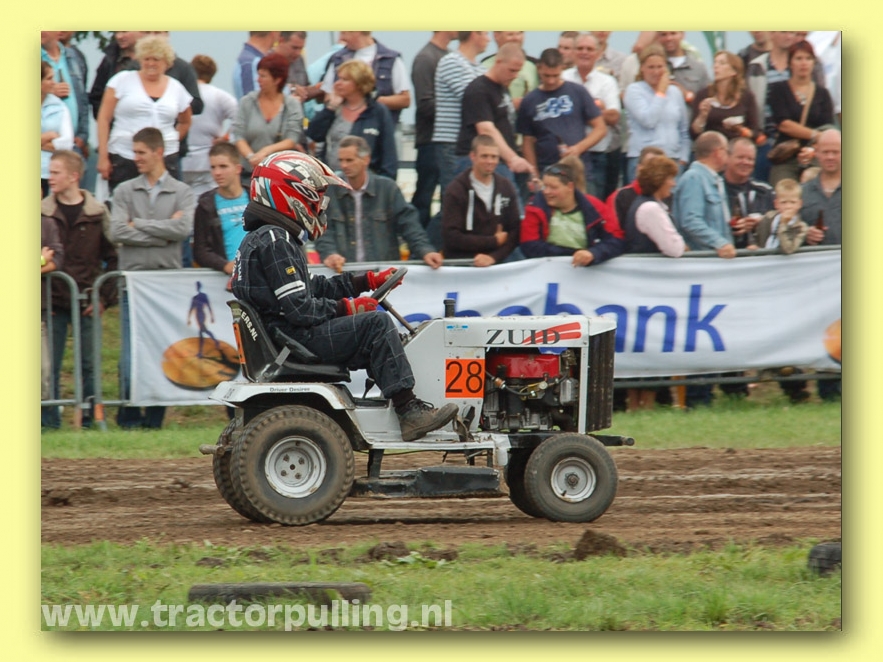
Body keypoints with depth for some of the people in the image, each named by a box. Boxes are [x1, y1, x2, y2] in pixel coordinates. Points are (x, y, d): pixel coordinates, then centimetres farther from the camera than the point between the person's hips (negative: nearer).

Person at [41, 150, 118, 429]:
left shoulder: (98, 214, 2)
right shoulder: (42, 213, 3)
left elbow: (113, 259, 5)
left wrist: (105, 297, -3)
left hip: (87, 302, 0)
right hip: (52, 302, 0)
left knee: (89, 364, 3)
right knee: (50, 365, -1)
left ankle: (90, 417, 11)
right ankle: (49, 421, 4)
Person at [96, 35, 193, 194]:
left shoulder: (176, 88, 11)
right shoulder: (123, 80, 3)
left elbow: (185, 122, 28)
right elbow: (104, 118, 2)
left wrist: (171, 142, 13)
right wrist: (103, 157, -4)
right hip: (123, 159, -2)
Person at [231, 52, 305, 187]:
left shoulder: (292, 105, 3)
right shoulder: (247, 102, 6)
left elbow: (292, 141, -5)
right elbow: (237, 135, -3)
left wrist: (266, 151, -21)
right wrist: (250, 156, -22)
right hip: (250, 174, 1)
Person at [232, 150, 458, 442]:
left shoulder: (265, 238, 20)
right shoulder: (274, 242, -15)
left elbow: (314, 288, 22)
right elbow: (299, 309, -21)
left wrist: (366, 282, 16)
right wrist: (346, 308, -9)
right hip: (295, 341, -11)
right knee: (376, 324, -16)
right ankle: (408, 412, -18)